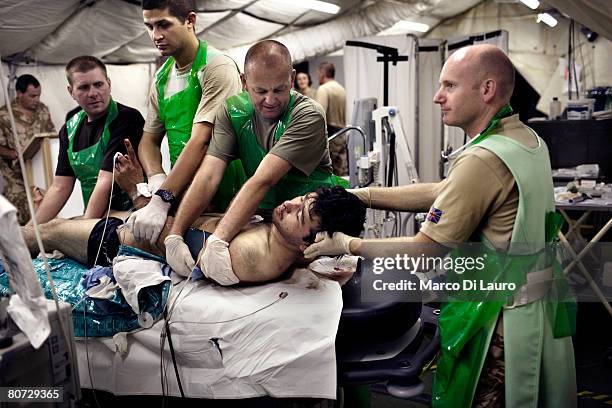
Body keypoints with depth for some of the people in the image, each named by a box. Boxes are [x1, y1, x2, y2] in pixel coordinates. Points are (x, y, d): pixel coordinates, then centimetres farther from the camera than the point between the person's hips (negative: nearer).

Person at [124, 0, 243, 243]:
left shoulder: (218, 67, -13)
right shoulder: (161, 78, 10)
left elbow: (200, 141, -21)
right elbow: (149, 140, 14)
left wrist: (161, 201, -27)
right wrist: (156, 178, -9)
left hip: (223, 197, -5)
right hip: (180, 195, 6)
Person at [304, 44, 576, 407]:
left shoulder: (483, 159, -26)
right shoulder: (528, 138, 3)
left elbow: (422, 254, -21)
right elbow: (441, 192, 4)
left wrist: (348, 245, -9)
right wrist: (362, 195, 1)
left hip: (500, 320, -9)